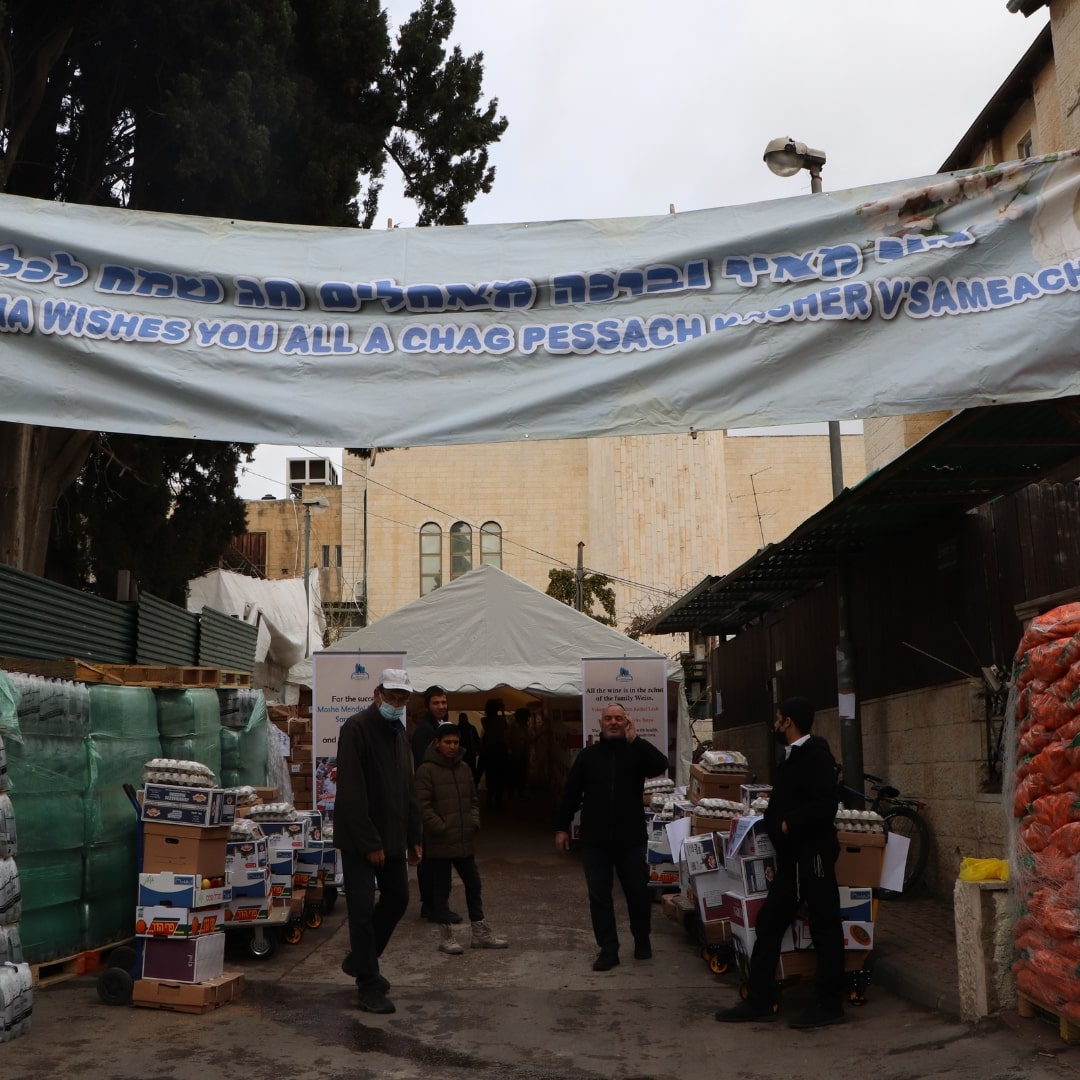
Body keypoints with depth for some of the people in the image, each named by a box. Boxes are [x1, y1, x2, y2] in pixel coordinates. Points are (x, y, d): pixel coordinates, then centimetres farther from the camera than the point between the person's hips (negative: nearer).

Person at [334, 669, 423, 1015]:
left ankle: (359, 961, 32)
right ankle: (369, 987, 5)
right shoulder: (356, 728, -15)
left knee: (397, 899, 15)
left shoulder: (399, 733, 12)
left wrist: (413, 837, 13)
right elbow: (352, 792, -20)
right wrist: (369, 842, -21)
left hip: (391, 839, 8)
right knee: (363, 911, -4)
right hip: (359, 840, -8)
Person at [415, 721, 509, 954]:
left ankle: (480, 933, 22)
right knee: (441, 889, 4)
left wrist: (474, 822, 4)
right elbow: (423, 805, -13)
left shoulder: (464, 768, 11)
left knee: (473, 885, 12)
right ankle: (446, 936, 13)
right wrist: (440, 828, -17)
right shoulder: (427, 770, -9)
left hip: (464, 841, 6)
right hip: (439, 843, -6)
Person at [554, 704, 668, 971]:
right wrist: (561, 827, 4)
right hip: (595, 840, 1)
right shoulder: (588, 755, 6)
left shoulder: (636, 751, 1)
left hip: (631, 839, -1)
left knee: (638, 893, 8)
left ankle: (642, 941, 30)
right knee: (599, 896, 2)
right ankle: (608, 950, 11)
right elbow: (571, 794, 7)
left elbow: (661, 765, -19)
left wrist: (634, 739, -22)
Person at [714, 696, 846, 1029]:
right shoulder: (792, 756, 15)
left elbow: (823, 807, -23)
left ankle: (830, 1004, 12)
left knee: (824, 928, 2)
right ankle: (760, 1001, 16)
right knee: (769, 924, 10)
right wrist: (773, 818, 5)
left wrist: (788, 824, -16)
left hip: (812, 855, -10)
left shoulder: (816, 754, -14)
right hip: (792, 857, 10)